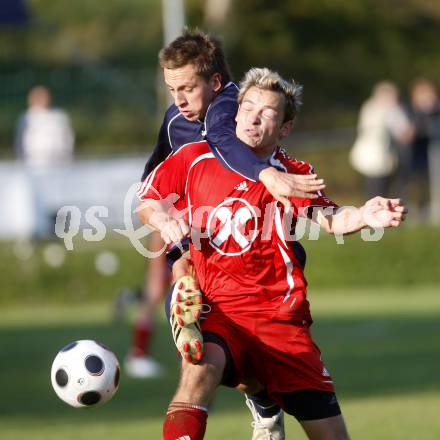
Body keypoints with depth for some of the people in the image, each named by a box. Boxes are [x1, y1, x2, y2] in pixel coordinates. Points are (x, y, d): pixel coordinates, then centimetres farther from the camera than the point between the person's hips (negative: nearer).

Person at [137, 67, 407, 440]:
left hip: (280, 316, 1)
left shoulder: (294, 175, 4)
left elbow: (329, 218, -13)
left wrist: (363, 216, -35)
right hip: (217, 310, -1)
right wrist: (164, 222, -5)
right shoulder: (194, 158, 5)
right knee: (200, 368, -36)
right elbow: (146, 202, 18)